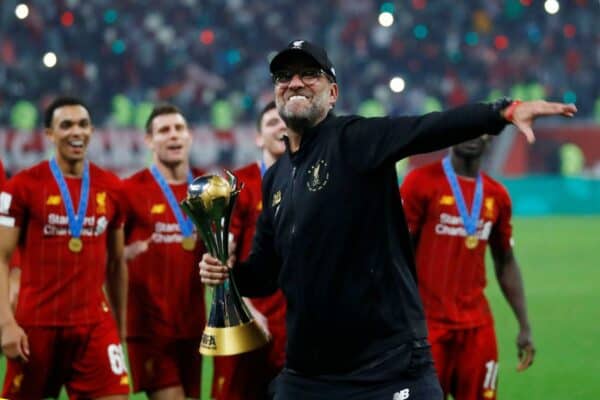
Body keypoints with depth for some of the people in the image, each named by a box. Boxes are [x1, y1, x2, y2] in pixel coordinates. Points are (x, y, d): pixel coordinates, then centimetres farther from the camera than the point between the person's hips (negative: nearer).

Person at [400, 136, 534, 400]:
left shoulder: (497, 195, 11)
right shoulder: (421, 182, -4)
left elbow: (506, 263, 18)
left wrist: (524, 326, 15)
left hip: (477, 327, 4)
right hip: (428, 325, -4)